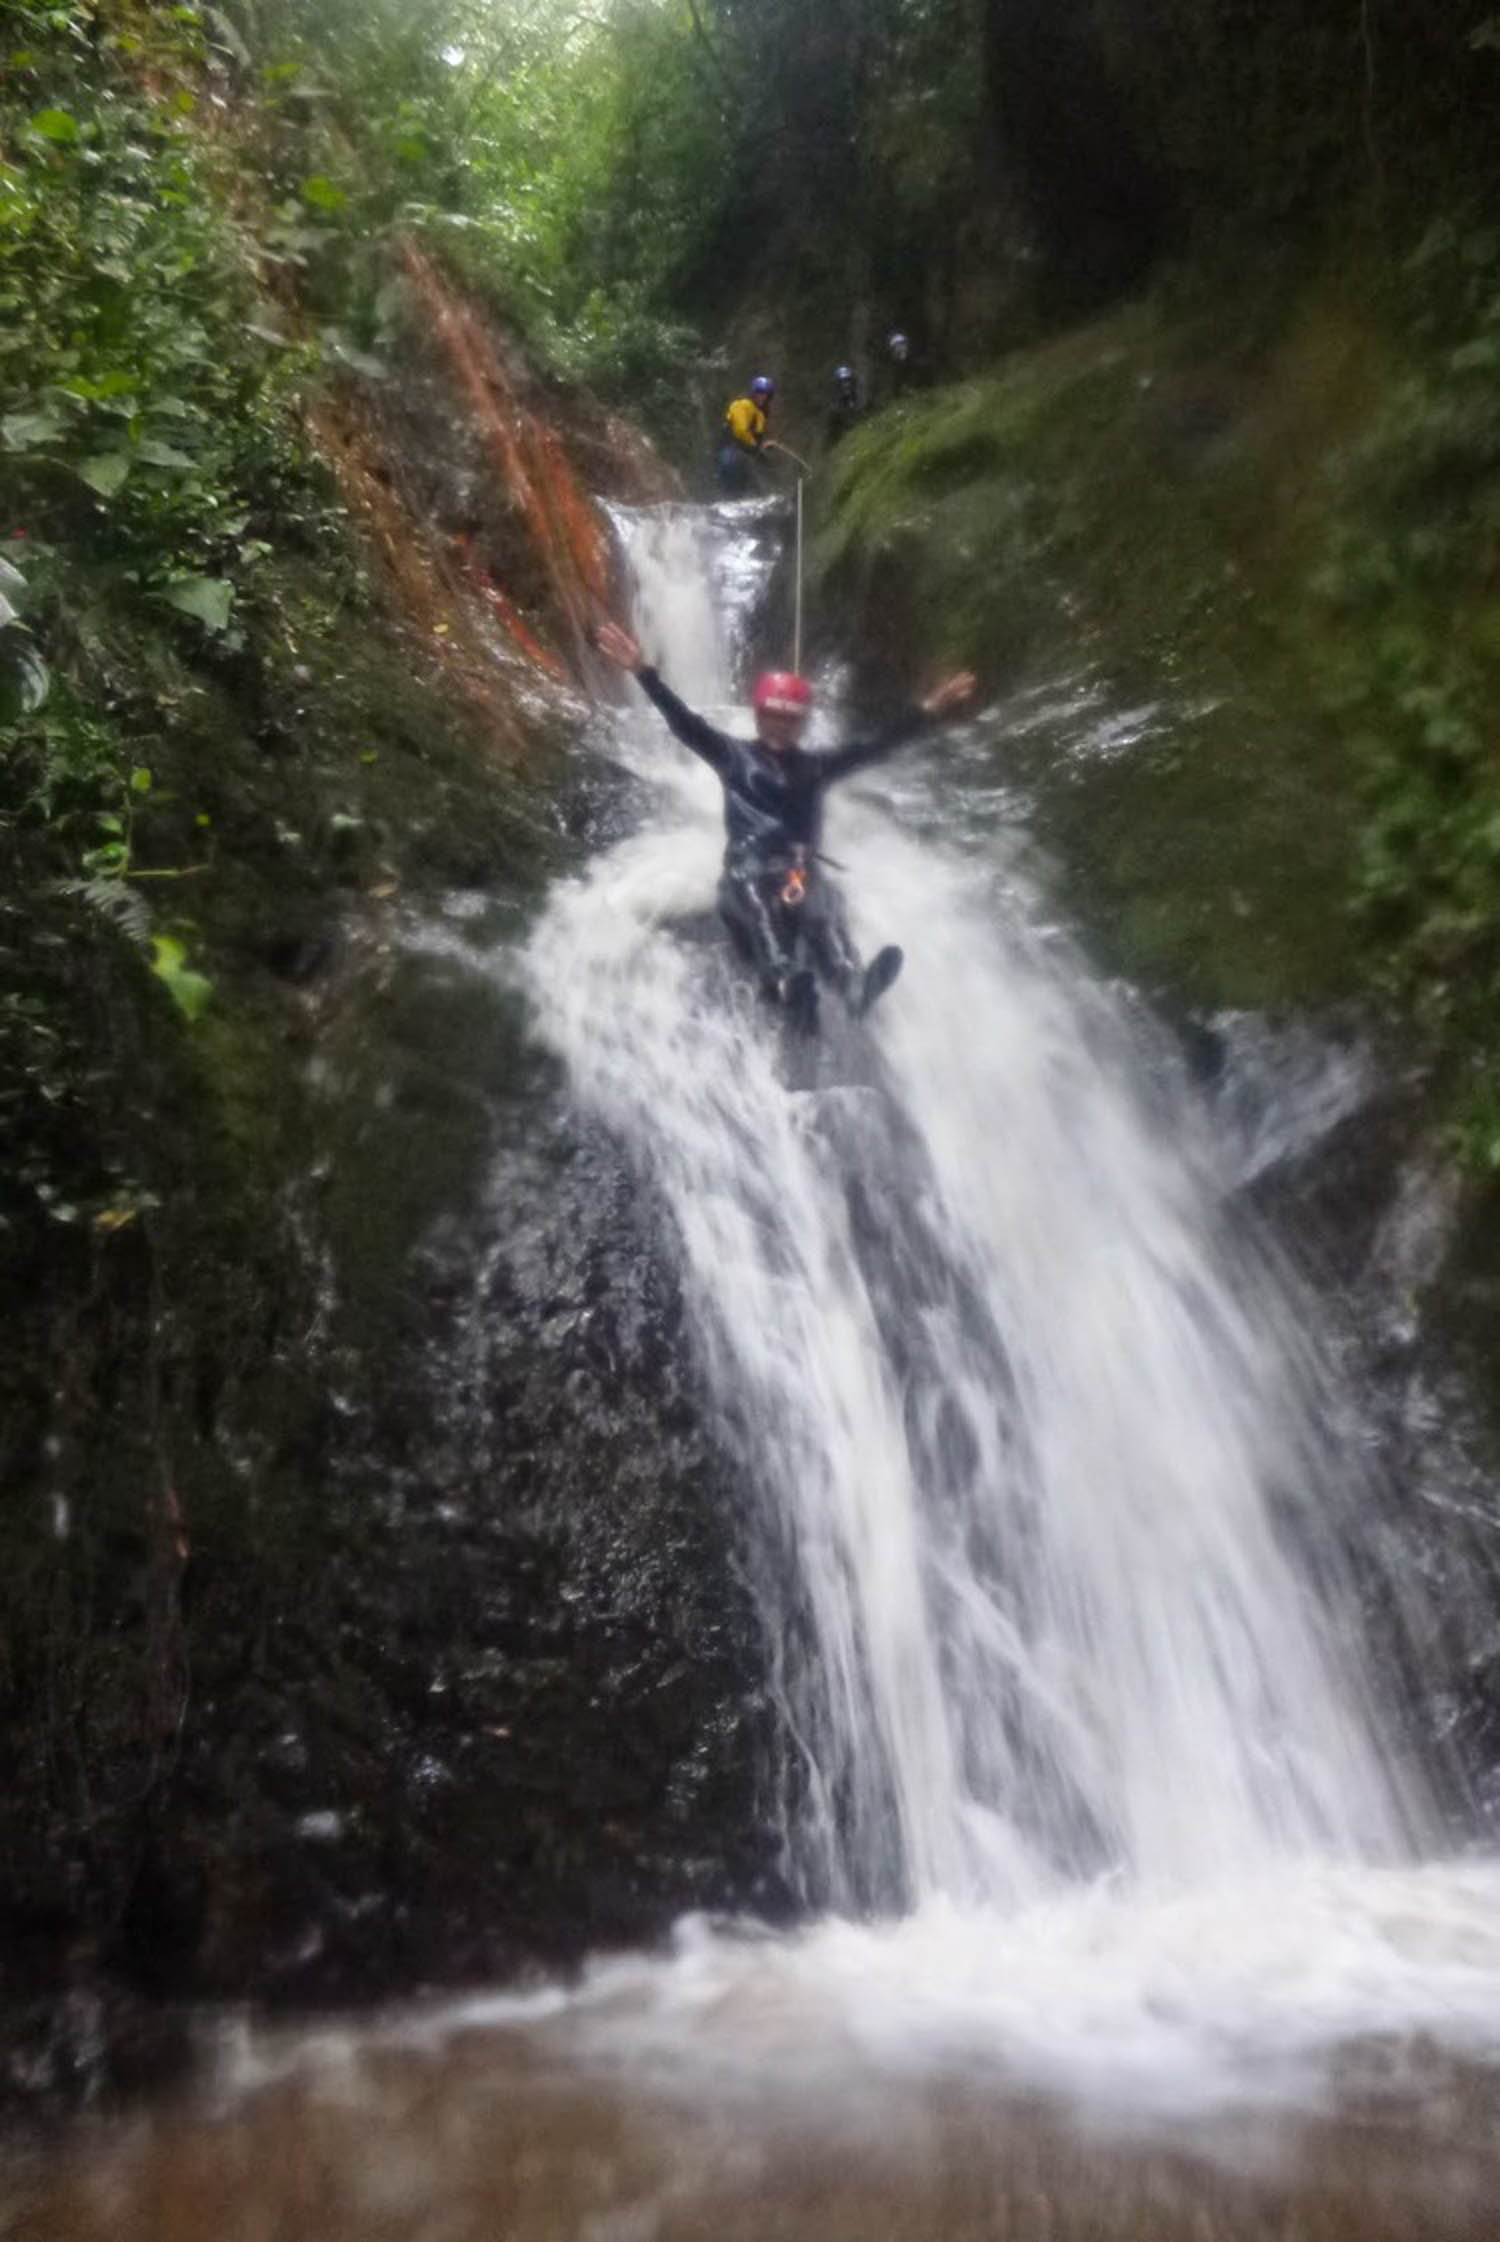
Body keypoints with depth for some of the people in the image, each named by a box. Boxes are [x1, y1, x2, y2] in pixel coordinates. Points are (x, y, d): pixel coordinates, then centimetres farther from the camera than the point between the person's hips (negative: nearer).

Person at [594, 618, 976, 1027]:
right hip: (746, 873, -2)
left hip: (802, 871, 2)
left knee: (824, 913, -30)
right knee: (759, 908, -36)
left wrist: (926, 713, 1)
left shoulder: (815, 767, 18)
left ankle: (854, 985, -59)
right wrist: (643, 673, -16)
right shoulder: (734, 756, 10)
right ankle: (787, 985, -64)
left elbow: (875, 747, 11)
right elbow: (685, 724, -2)